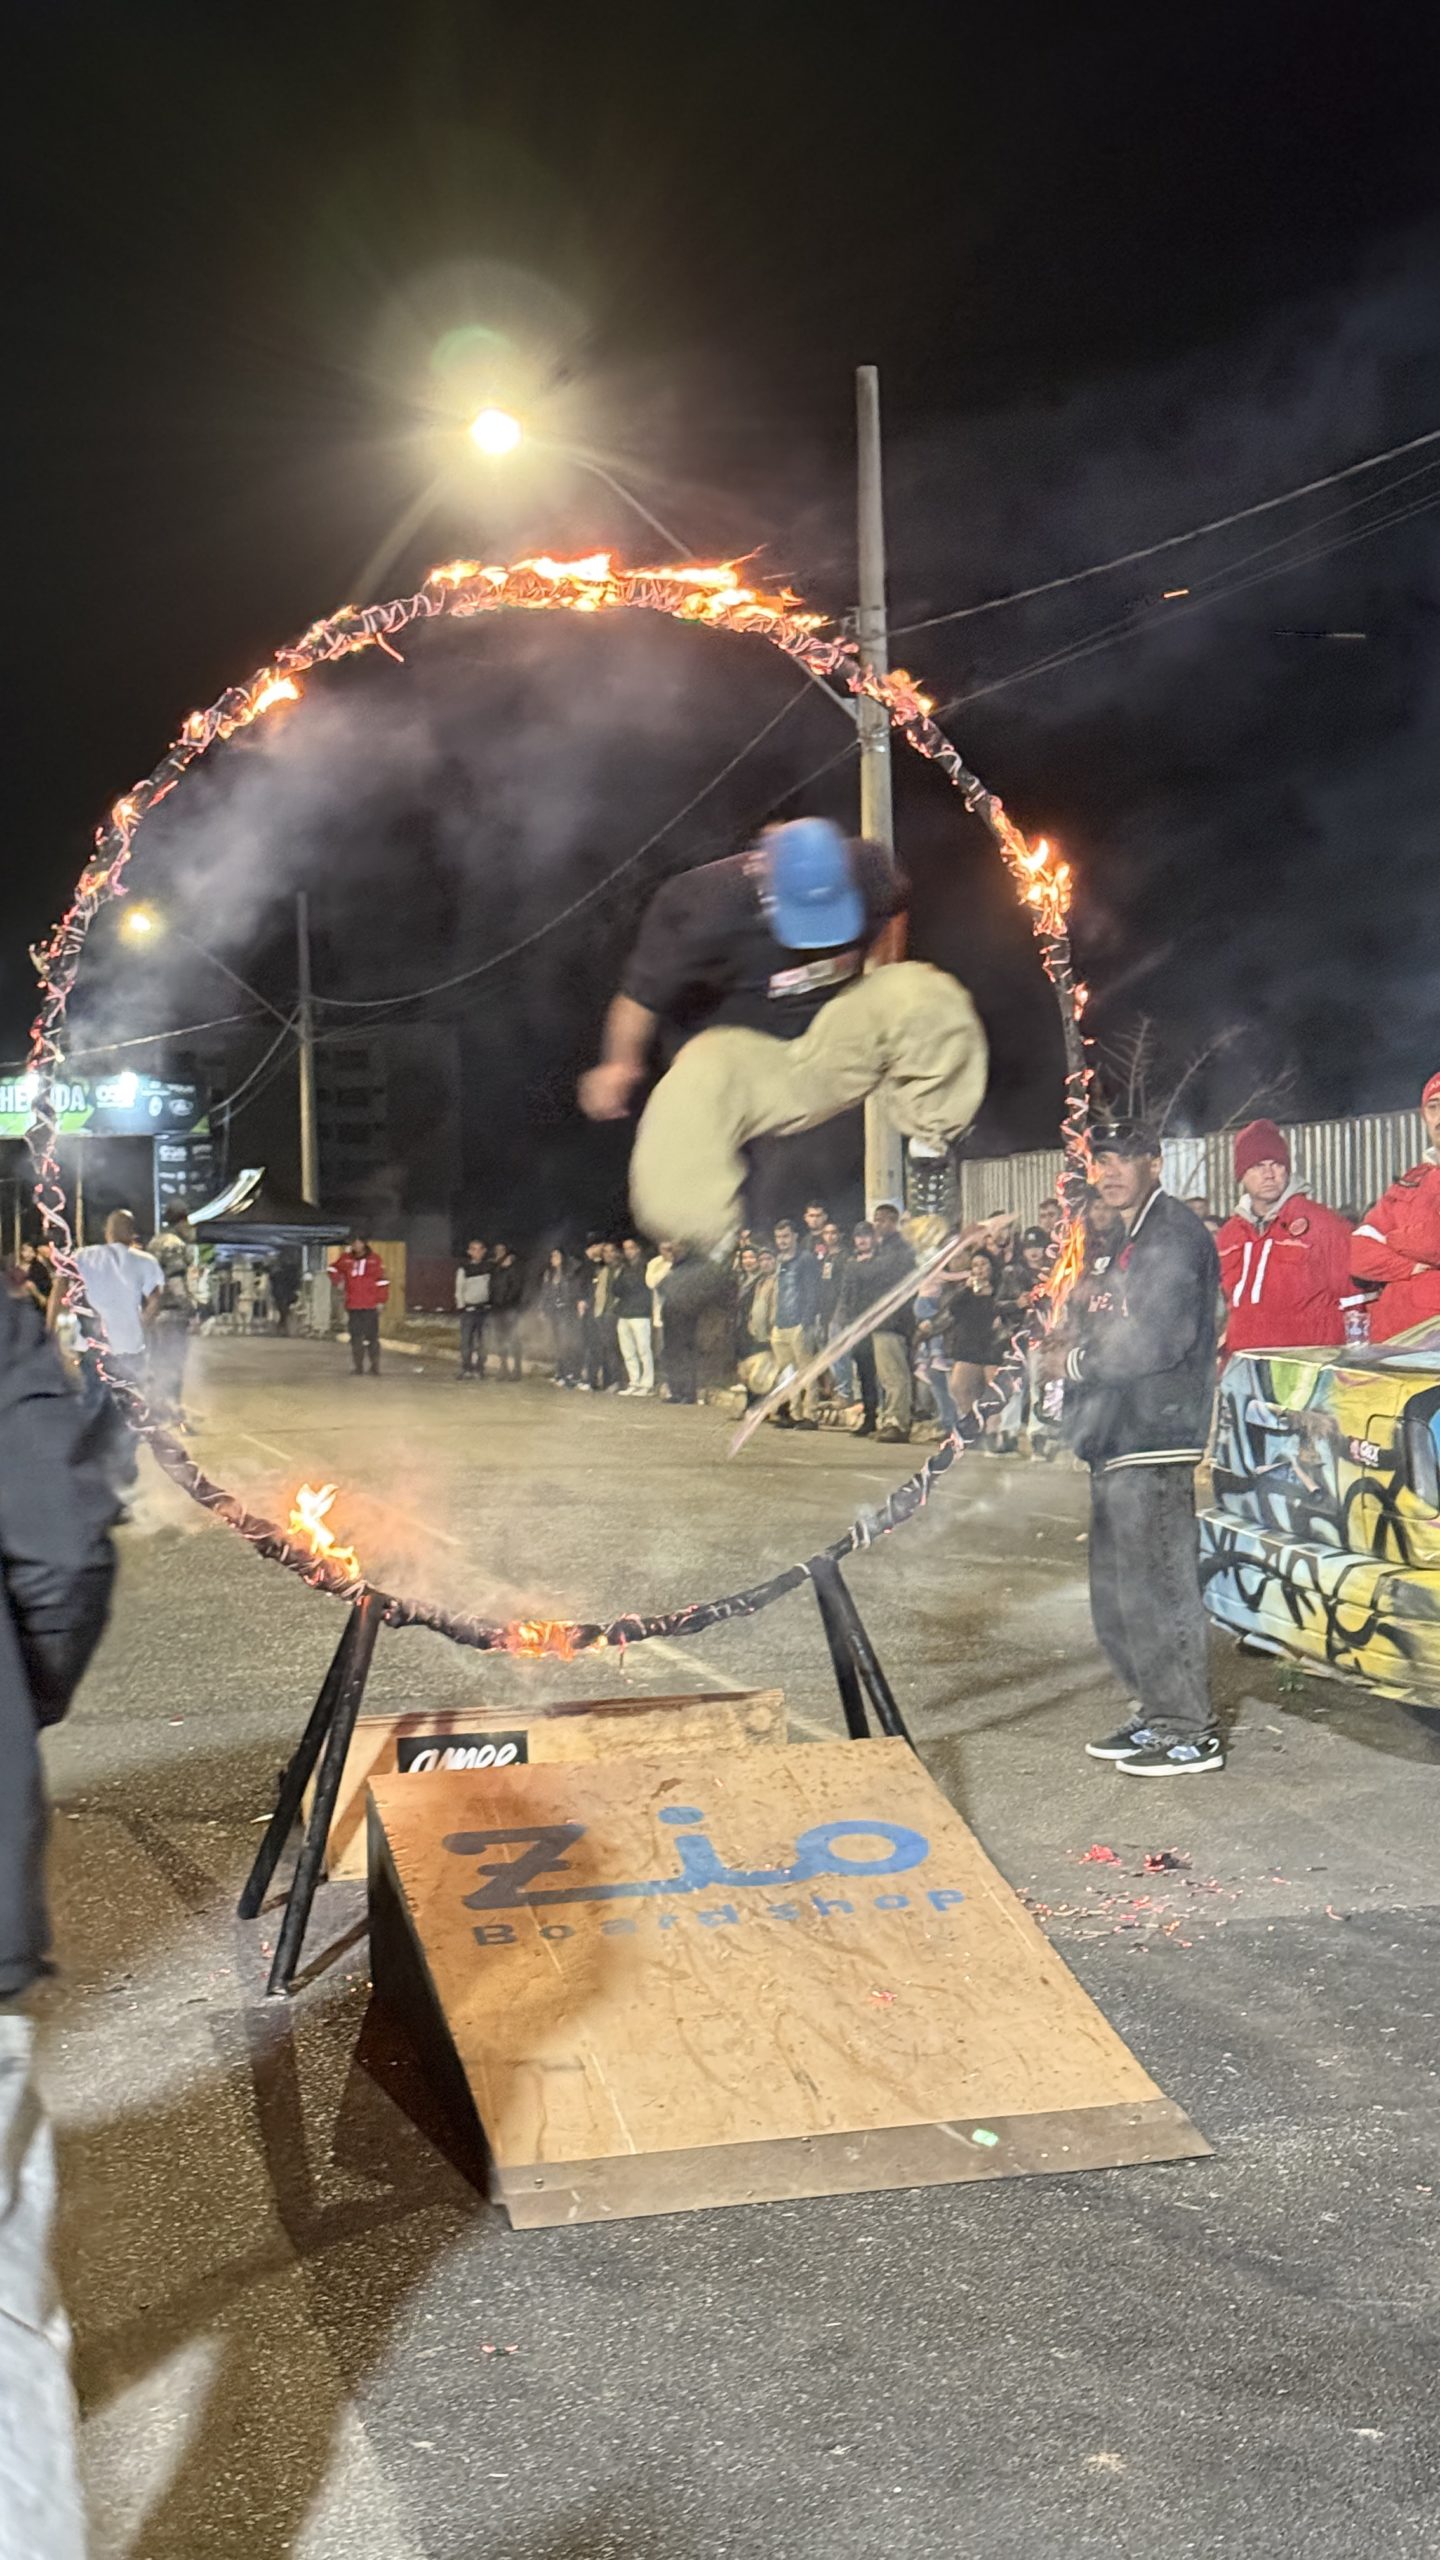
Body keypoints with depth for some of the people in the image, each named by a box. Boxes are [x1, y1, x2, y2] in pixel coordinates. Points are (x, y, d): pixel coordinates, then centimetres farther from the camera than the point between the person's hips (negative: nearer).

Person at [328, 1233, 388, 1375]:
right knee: (356, 1338, 3)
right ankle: (358, 1367, 9)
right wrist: (337, 1281, 6)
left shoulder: (374, 1259, 0)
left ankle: (375, 1367, 9)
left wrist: (381, 1301, -3)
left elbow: (382, 1280, 1)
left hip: (370, 1306, -2)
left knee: (372, 1337, 0)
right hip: (353, 1306, 2)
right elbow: (334, 1269, 24)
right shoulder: (346, 1259, 5)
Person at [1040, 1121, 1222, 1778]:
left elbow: (1163, 1341, -20)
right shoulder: (1123, 1243, 20)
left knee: (1155, 1587, -7)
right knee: (1116, 1594, 15)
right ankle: (1154, 1715, 25)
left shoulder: (1175, 1234, -11)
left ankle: (1189, 1732, 1)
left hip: (1154, 1438, -11)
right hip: (1117, 1440, 11)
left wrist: (1078, 1362, -11)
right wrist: (1074, 1341, 5)